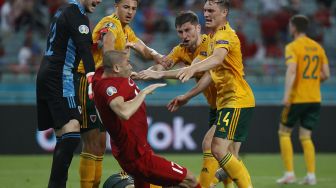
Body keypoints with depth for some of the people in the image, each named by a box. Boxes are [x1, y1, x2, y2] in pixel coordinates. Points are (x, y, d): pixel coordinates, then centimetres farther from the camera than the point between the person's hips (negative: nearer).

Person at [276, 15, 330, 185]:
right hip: (315, 99, 5)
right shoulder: (318, 47, 10)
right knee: (305, 136, 9)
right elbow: (326, 74, 8)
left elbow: (291, 71, -21)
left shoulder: (292, 47, -7)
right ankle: (311, 175, -3)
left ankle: (289, 173, 1)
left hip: (297, 98, -5)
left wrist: (286, 95, -25)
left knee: (284, 133, 8)